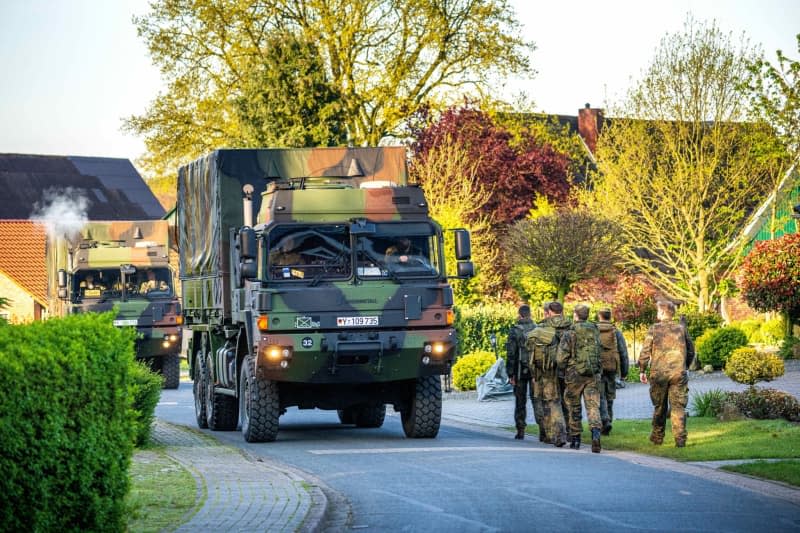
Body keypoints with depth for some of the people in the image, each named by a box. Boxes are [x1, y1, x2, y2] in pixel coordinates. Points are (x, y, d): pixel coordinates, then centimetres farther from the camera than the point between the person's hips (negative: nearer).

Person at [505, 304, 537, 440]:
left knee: (520, 401, 6)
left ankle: (520, 430, 6)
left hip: (521, 370, -2)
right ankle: (542, 425, -11)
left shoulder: (514, 331, -6)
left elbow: (511, 354, -8)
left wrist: (510, 373, -5)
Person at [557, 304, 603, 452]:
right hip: (593, 374, 3)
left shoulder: (570, 333, -7)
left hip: (575, 374, -3)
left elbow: (562, 357, -10)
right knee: (593, 406, -3)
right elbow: (599, 353, 10)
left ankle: (575, 438, 17)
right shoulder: (595, 331, 7)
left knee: (574, 407, 11)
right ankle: (595, 433, -25)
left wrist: (563, 369, 8)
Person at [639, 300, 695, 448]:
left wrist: (642, 370, 5)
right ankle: (680, 439, -9)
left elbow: (645, 351, -4)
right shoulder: (681, 329, 6)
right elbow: (691, 351, 12)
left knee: (659, 407, 13)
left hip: (658, 373, -1)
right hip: (678, 374, 1)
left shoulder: (654, 329, -2)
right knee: (678, 406, 1)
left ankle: (657, 437, 22)